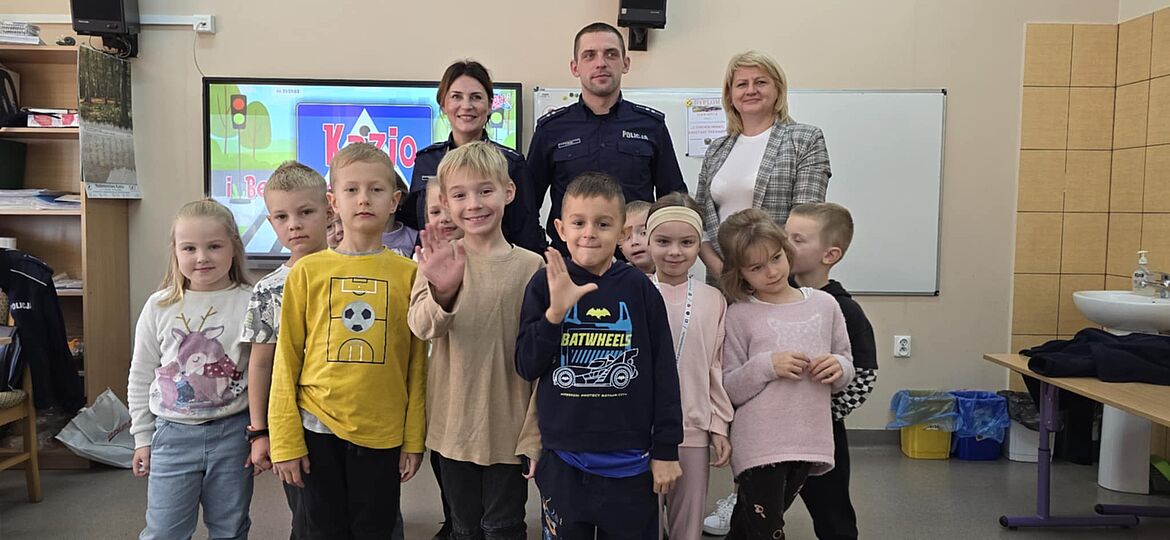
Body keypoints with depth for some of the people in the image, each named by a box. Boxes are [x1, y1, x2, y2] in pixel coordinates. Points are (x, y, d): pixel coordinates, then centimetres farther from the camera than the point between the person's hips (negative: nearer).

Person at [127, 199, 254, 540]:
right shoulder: (159, 307, -1)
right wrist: (143, 438, 9)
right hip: (173, 434, 2)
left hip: (232, 431, -1)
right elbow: (141, 378, 8)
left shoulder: (250, 303, -8)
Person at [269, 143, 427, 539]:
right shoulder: (307, 271, -2)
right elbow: (287, 361, 1)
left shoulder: (408, 274, -2)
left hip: (382, 433, 0)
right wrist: (286, 441, -1)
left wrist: (413, 439, 2)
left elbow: (416, 365, 2)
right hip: (317, 430, 0)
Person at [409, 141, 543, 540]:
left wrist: (535, 435, -6)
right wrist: (442, 292, -39)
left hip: (508, 429, -2)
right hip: (453, 425, 2)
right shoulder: (438, 260, -3)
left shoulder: (530, 266, -8)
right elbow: (421, 327, -17)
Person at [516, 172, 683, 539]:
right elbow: (527, 367, -5)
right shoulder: (545, 285, -3)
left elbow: (664, 371, -1)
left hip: (629, 459, 0)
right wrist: (556, 311, -19)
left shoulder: (639, 289, -4)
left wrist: (666, 450, 0)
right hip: (562, 457, 1)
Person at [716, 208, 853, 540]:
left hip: (810, 444, 4)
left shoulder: (824, 304, 4)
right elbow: (728, 388, -8)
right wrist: (766, 366, -21)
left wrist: (839, 368, -9)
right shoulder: (739, 315, -6)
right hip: (759, 447, -3)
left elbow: (845, 373, 13)